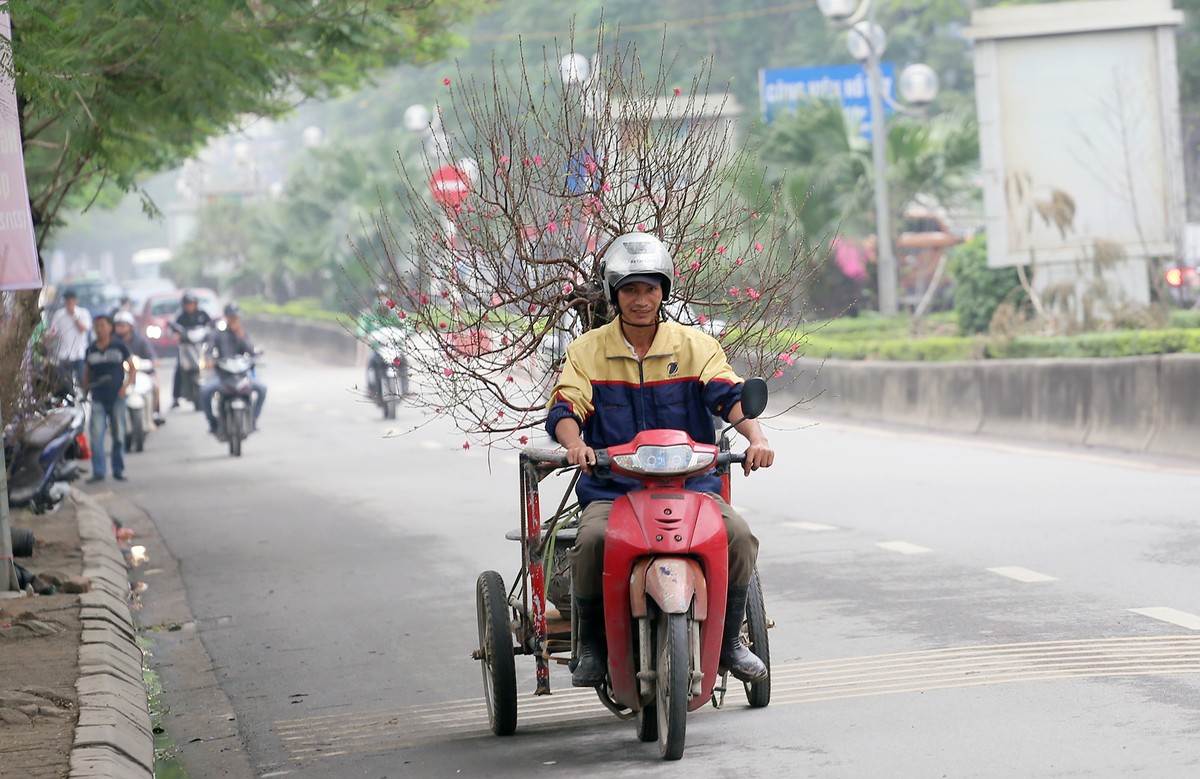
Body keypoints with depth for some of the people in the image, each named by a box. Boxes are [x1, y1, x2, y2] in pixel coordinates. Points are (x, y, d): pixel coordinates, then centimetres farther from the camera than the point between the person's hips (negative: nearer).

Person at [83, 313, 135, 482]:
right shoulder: (91, 350, 10)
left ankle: (118, 470, 13)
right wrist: (86, 385, -1)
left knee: (119, 435, 1)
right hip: (98, 398, 1)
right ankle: (98, 471, -7)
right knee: (96, 434, -10)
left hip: (116, 397, -1)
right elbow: (87, 372, 19)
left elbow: (132, 369, 6)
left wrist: (125, 386, -8)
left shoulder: (119, 346, 2)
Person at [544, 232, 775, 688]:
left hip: (690, 483, 1)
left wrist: (755, 436, -26)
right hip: (610, 490, -1)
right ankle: (591, 646, -11)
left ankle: (729, 639, -3)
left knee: (738, 536, -26)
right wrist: (574, 444, -27)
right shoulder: (588, 351, 8)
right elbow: (564, 408, -3)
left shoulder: (695, 345, 9)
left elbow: (728, 394, -5)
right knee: (593, 540, -33)